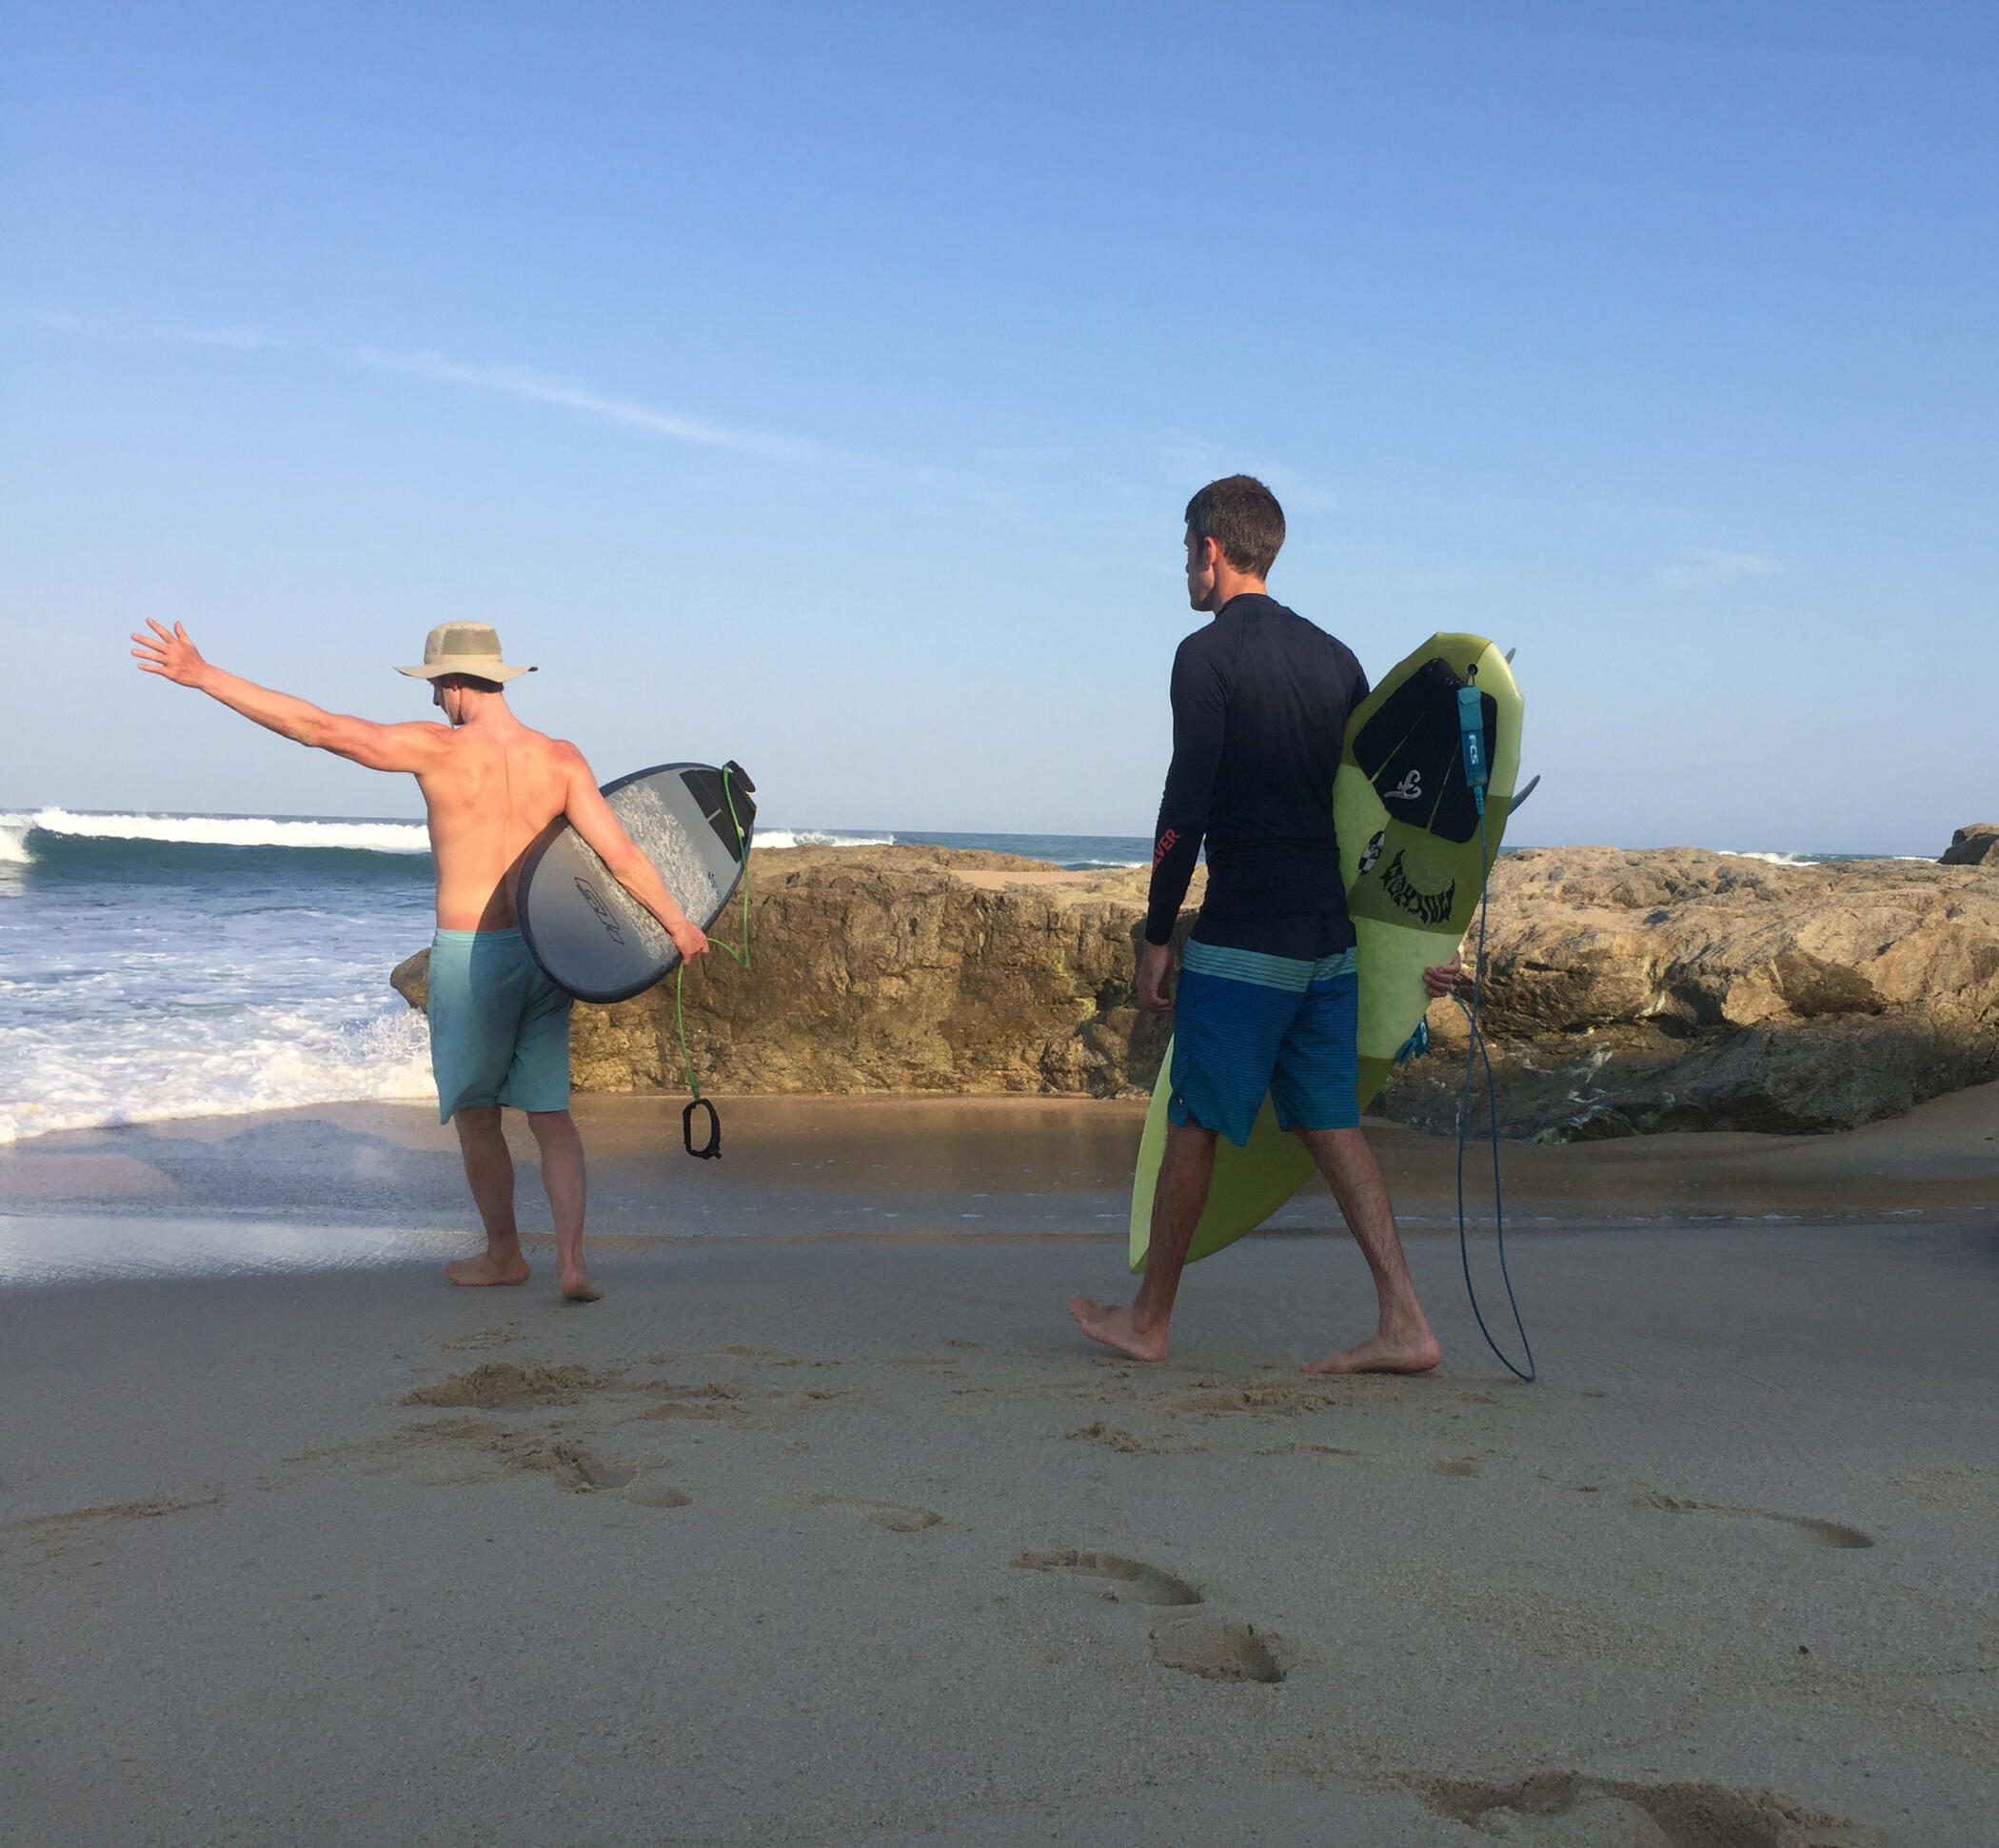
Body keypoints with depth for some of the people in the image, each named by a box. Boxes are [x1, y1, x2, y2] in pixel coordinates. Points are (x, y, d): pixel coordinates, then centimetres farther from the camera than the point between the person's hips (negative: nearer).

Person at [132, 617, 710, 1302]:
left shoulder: (437, 749, -11)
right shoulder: (560, 758, -2)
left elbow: (313, 725, -11)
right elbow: (620, 852, -9)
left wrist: (203, 676, -6)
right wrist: (678, 926, -1)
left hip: (465, 954, -3)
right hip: (542, 950, 3)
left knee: (475, 1110, 16)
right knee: (550, 1113, 10)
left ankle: (504, 1253, 29)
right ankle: (571, 1261, -2)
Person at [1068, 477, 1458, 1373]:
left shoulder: (1207, 655, -8)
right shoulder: (1335, 658, 12)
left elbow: (1187, 804, -15)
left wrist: (1156, 937, -8)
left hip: (1242, 937, -7)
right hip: (1330, 936, 7)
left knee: (1193, 1121, 5)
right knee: (1330, 1121, 9)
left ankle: (1148, 1319, 17)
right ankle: (1404, 1324, 4)